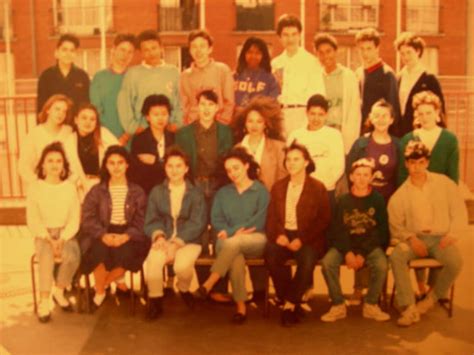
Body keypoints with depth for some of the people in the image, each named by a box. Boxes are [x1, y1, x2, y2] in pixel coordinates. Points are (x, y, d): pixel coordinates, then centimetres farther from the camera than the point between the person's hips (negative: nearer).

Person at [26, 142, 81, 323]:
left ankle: (59, 292, -7)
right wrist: (49, 240, -16)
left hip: (66, 234, 1)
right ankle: (44, 302, -29)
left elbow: (74, 220, 0)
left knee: (72, 256, -31)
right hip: (43, 235, -1)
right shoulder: (35, 188, 2)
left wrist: (61, 241, -15)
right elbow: (33, 221, -2)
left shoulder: (70, 187, 4)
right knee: (46, 255, -35)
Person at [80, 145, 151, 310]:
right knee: (100, 251, -33)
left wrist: (126, 236, -18)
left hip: (128, 235, 0)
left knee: (125, 253, -33)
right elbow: (88, 219, 0)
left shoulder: (137, 192, 8)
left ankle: (104, 283, -1)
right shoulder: (96, 191, 8)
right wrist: (103, 235, -19)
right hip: (102, 235, 0)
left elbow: (141, 222, 1)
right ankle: (99, 292, -5)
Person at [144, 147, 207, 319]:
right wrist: (159, 236, -16)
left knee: (182, 265, -32)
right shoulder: (157, 192, 12)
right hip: (164, 239, 2)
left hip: (188, 240, -1)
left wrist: (176, 243, -17)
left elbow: (197, 224, -4)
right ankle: (155, 301, -10)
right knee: (153, 261, -31)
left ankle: (184, 290, 4)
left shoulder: (196, 193, 5)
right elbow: (151, 220, 6)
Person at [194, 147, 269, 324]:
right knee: (236, 257, -35)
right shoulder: (223, 193, 20)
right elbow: (216, 220, 8)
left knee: (233, 243, -37)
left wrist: (232, 232, -12)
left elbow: (259, 221, -4)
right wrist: (236, 231, -11)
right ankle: (241, 306, -32)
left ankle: (208, 284, -39)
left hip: (255, 240, -2)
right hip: (227, 242, 2)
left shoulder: (261, 191, 8)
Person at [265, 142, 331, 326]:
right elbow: (271, 217, 12)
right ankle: (288, 300, -14)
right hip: (283, 236, 3)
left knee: (307, 259, -34)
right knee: (271, 254, -30)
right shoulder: (278, 187, 17)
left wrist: (302, 240, -14)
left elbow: (323, 220, -2)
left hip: (308, 239, -2)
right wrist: (278, 235, -10)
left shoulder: (318, 188, 4)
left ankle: (290, 304, -19)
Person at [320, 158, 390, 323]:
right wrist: (348, 252, -18)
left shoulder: (377, 200, 0)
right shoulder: (343, 200, 5)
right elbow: (337, 230, 0)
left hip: (371, 246, -1)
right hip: (345, 244, 1)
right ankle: (338, 306, -12)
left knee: (381, 265, -31)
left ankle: (370, 305, -10)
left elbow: (381, 231, -6)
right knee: (327, 262, -26)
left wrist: (363, 254, -16)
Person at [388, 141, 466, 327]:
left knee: (455, 261, -32)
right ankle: (409, 308, -26)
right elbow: (395, 225, 5)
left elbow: (459, 212, 4)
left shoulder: (444, 183, 4)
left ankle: (432, 298, -5)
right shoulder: (400, 194, 6)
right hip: (414, 238, 1)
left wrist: (452, 235, -10)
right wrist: (411, 239, -13)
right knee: (396, 256, -30)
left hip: (441, 237, -1)